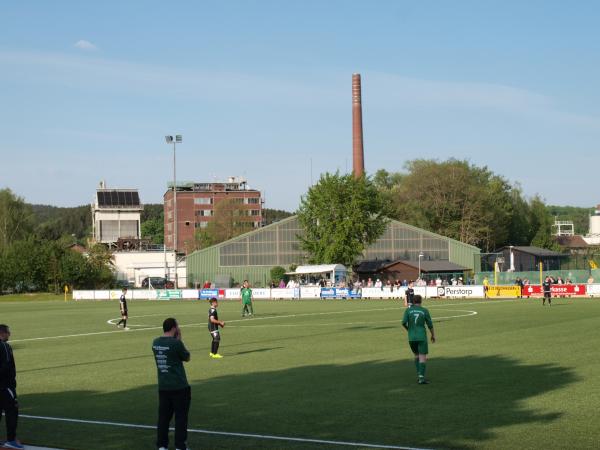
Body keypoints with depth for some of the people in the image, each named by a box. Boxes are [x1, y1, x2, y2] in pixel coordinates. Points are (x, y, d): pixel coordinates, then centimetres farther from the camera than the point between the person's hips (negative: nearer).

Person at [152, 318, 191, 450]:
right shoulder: (176, 343, -16)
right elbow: (187, 358, -2)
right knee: (181, 417, 4)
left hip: (163, 387, 6)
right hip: (179, 387, -6)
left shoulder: (155, 343, 4)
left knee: (163, 416, 11)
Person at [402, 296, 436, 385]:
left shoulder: (408, 310, 1)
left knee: (416, 355, 21)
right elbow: (430, 324, 2)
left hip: (411, 337, 2)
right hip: (422, 337, -2)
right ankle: (421, 378, -15)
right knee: (423, 357, -4)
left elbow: (404, 322, -9)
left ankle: (420, 375, 16)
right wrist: (433, 335, 16)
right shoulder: (424, 310, -1)